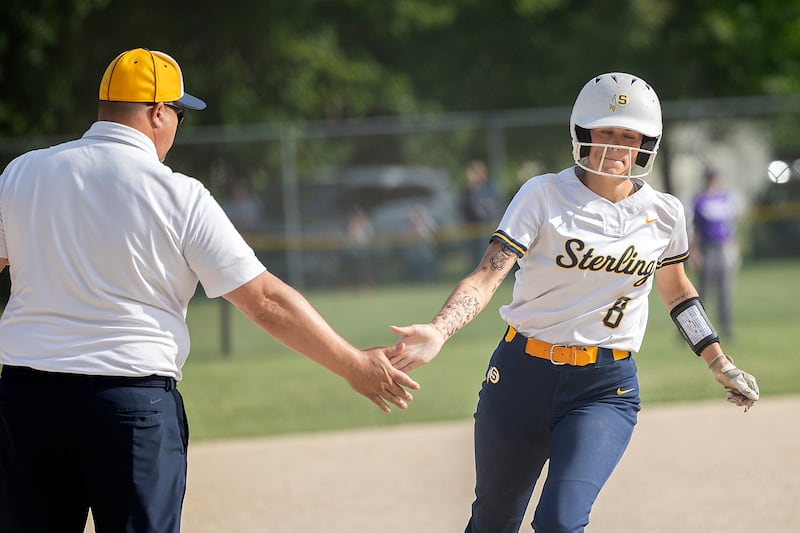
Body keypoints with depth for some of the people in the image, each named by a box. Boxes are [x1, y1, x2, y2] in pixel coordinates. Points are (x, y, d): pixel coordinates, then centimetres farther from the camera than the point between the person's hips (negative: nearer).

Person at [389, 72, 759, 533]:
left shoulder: (663, 214, 4)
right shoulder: (544, 195, -5)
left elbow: (676, 290, 23)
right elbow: (487, 277, -15)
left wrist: (722, 366, 25)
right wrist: (438, 331, -33)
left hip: (607, 388, 0)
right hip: (523, 374, 0)